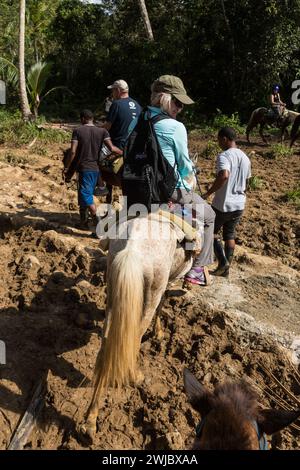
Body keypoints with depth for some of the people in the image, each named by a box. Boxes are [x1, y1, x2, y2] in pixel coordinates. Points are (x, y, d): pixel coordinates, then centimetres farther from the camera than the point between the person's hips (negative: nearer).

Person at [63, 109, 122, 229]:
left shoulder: (77, 131, -4)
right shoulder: (102, 131, 2)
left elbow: (73, 151, -11)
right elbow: (111, 148, -11)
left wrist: (67, 167, 0)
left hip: (84, 168, -4)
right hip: (96, 168, 4)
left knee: (86, 196, -3)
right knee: (86, 194, 17)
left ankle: (97, 218, -17)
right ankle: (84, 221, 25)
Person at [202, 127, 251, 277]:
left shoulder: (224, 156, -17)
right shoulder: (245, 158, 9)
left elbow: (224, 175, -36)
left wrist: (208, 193, -28)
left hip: (222, 205, -7)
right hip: (239, 205, 7)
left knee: (212, 231, 12)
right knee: (230, 235, 17)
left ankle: (222, 261, 2)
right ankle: (226, 268, 20)